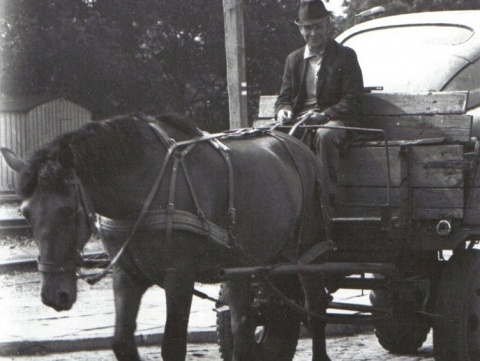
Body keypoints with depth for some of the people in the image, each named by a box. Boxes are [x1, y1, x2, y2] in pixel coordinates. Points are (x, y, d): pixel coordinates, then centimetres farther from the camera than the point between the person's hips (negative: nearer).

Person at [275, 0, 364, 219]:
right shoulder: (294, 60, 21)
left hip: (334, 120, -4)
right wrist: (283, 111, -7)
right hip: (300, 122, 4)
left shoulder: (345, 56, 7)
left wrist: (324, 115, -18)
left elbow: (352, 101, -2)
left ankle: (327, 208, -40)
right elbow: (284, 97, 18)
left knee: (324, 135, -40)